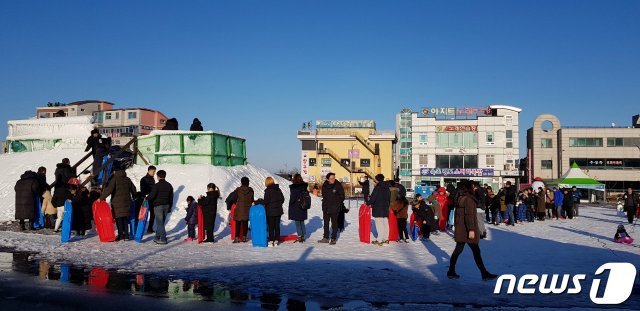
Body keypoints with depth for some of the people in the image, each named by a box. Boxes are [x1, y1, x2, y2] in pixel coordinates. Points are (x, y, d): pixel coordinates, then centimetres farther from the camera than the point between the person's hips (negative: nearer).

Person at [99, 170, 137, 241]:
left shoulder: (114, 179, -9)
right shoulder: (127, 179, 9)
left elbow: (108, 190, -19)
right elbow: (133, 189, 18)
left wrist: (101, 198, -16)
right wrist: (133, 198, 33)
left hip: (117, 203, -5)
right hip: (126, 202, 5)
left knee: (119, 219, 2)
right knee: (125, 219, 11)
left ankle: (121, 235, -1)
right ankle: (126, 235, 11)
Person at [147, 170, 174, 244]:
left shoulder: (157, 185, -12)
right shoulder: (169, 185, 9)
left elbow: (152, 195, -17)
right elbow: (171, 197, 13)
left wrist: (146, 199, 4)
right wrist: (170, 207, 20)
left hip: (158, 206, -7)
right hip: (166, 206, 7)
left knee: (159, 222, -3)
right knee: (161, 222, 15)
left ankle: (163, 239, -7)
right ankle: (157, 237, 23)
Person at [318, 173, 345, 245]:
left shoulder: (338, 185, -9)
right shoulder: (324, 185, 2)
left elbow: (342, 196, -1)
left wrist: (337, 203, -5)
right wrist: (324, 202, 8)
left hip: (334, 208, -4)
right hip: (326, 208, 4)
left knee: (334, 223, 2)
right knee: (326, 223, 12)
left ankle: (333, 239, 9)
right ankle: (326, 238, 22)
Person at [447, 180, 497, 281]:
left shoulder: (461, 198, 11)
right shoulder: (469, 199, -16)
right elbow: (469, 215, -22)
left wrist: (456, 225, 22)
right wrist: (471, 230, -23)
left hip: (460, 230, 9)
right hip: (467, 230, -9)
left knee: (458, 250, 13)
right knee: (476, 251, -1)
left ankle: (451, 272, 16)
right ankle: (485, 274, 6)